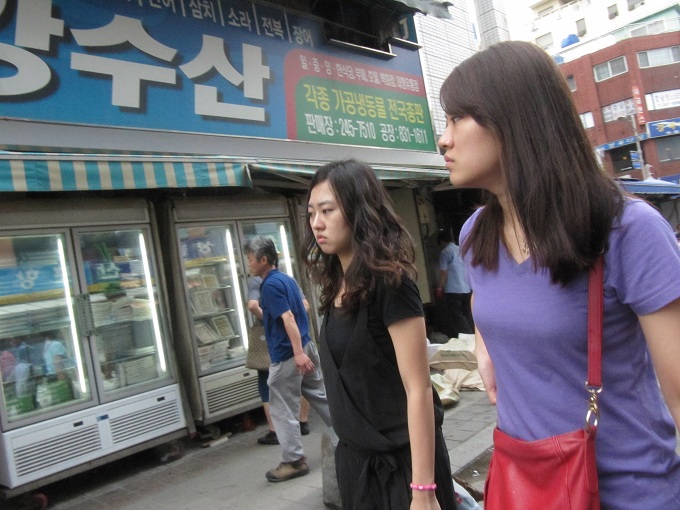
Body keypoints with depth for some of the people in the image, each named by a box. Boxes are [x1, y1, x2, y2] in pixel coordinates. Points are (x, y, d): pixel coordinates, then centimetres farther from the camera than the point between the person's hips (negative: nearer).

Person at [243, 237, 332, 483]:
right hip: (305, 347, 10)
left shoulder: (271, 285, -16)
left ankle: (294, 461, 9)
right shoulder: (286, 279, 13)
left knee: (282, 409, 1)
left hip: (287, 354, -10)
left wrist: (298, 353, -29)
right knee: (320, 395, 17)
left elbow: (288, 318, -25)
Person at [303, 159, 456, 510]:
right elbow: (345, 382, 8)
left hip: (401, 459, -7)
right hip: (354, 457, 7)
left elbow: (418, 389, -21)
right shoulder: (336, 287, 2)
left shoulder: (389, 283, -19)